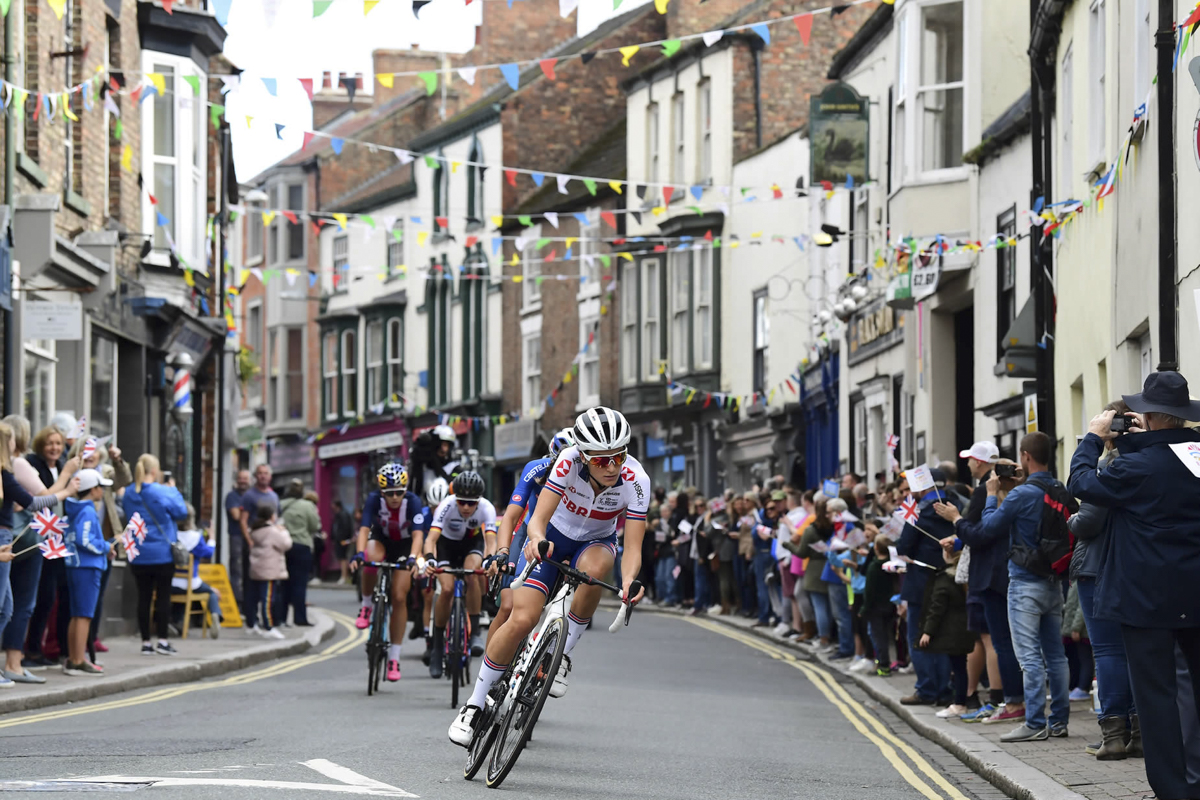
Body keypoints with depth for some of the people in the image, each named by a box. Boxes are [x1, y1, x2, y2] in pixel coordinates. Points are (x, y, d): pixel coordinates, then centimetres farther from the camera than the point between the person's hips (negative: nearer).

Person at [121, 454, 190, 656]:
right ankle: (162, 641, 5)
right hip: (162, 554, -4)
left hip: (138, 556, 4)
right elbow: (181, 513, -4)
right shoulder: (163, 493, -14)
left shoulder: (129, 494, 1)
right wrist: (173, 490, 8)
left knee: (144, 597, 7)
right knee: (163, 596, 5)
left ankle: (145, 642, 8)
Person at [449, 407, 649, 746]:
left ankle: (561, 656, -16)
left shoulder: (635, 480, -28)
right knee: (522, 619, -19)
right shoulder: (569, 462, -30)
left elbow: (633, 548, -30)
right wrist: (537, 539, -59)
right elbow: (538, 520, -35)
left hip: (596, 541, 1)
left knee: (593, 567, -37)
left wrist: (629, 579, -52)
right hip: (552, 535, -1)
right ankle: (475, 704, -2)